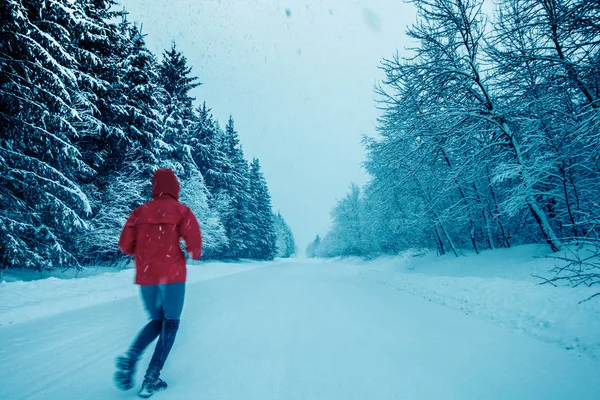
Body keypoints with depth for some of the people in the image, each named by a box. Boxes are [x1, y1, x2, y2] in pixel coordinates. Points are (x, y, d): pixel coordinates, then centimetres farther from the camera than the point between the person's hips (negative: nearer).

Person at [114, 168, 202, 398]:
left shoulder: (140, 211, 6)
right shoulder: (181, 211, -5)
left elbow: (125, 245, 5)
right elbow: (194, 241, -13)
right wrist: (195, 254, 9)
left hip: (145, 277, 4)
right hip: (172, 275, -4)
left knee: (157, 321, 23)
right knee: (170, 323, 11)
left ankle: (131, 356, -1)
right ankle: (151, 379, 7)